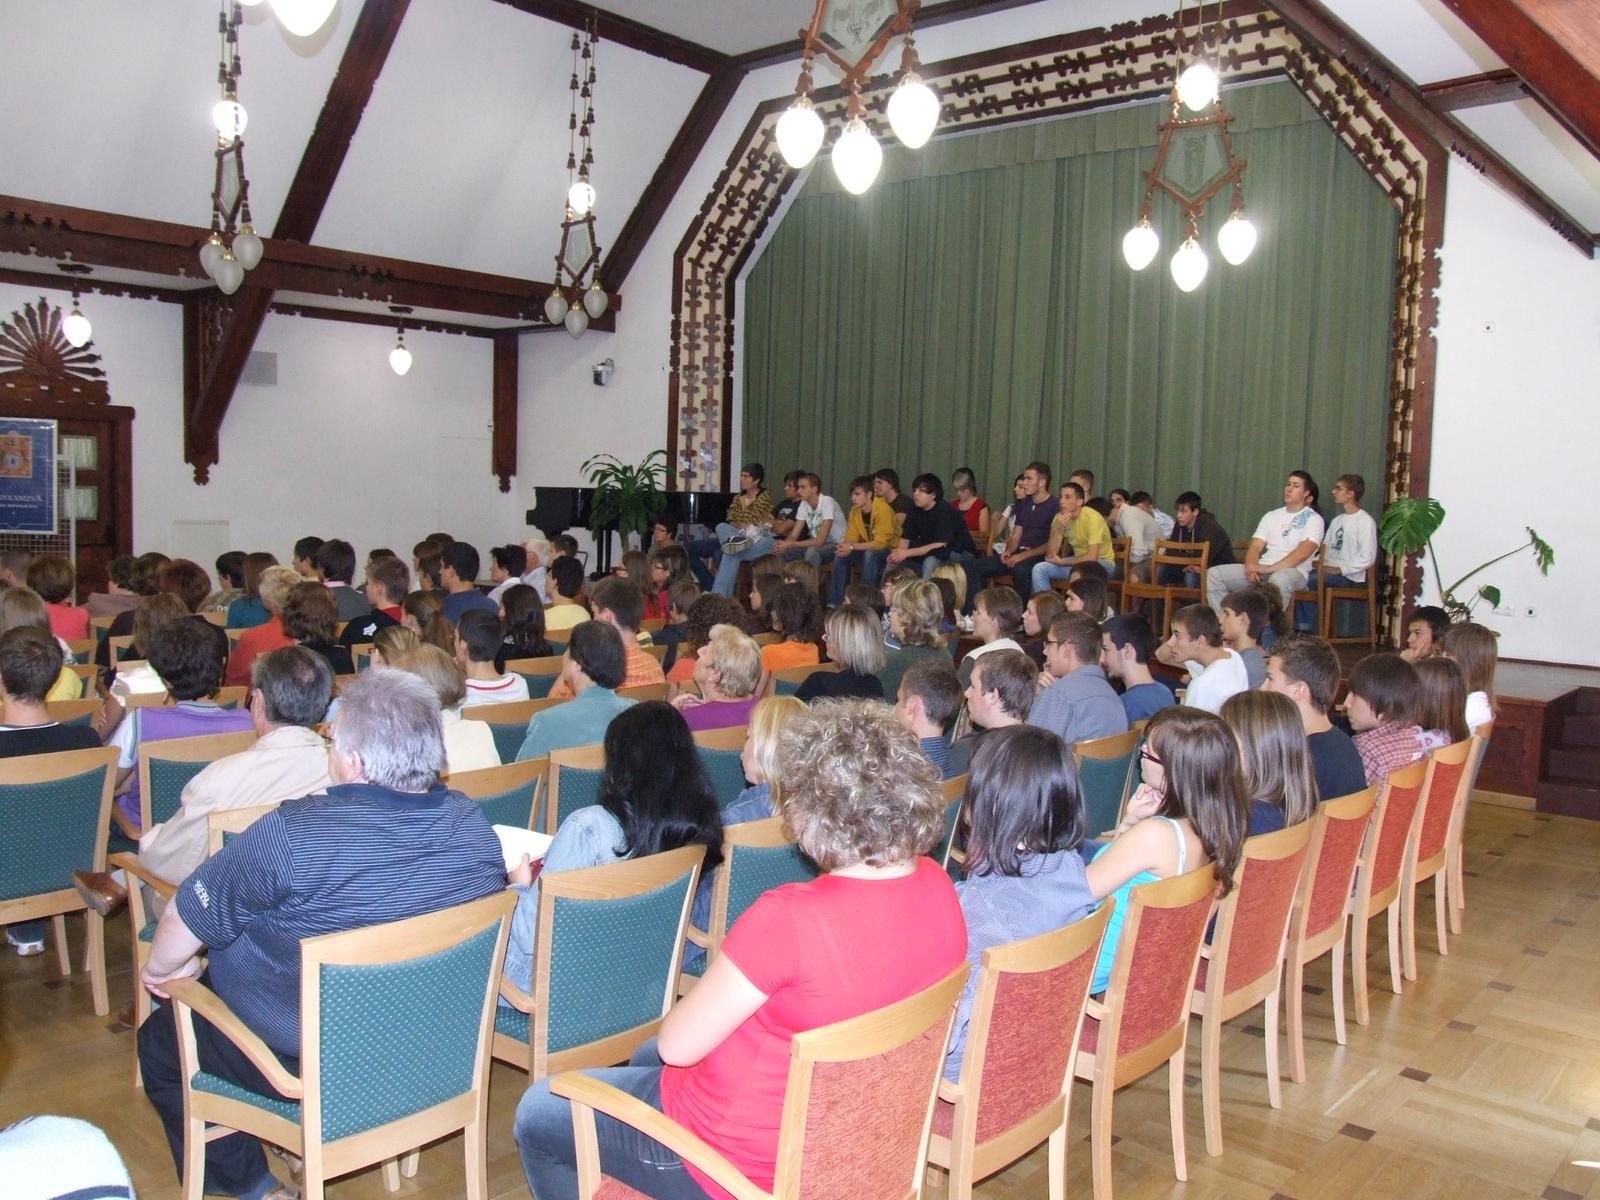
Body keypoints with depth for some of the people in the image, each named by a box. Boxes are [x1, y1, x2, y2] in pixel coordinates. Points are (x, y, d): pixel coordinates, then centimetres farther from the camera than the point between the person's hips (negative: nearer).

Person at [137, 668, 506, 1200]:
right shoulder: (472, 823, -14)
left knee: (159, 1042, 22)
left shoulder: (293, 834, -30)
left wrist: (161, 968, 7)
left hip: (304, 1063, -5)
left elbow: (186, 918, -18)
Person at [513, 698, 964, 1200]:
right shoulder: (938, 888, -12)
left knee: (537, 1114, 16)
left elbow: (677, 1044, -22)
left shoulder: (789, 917, -35)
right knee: (646, 1060, 33)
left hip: (748, 1159, -8)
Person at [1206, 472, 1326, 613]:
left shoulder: (1313, 519, 3)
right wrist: (1252, 567, -13)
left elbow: (1302, 553, -13)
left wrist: (1270, 569, -22)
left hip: (1293, 571, -5)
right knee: (1214, 574, -13)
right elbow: (1255, 547, 11)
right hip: (1263, 569, 6)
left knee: (1279, 579, -43)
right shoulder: (1271, 516, 19)